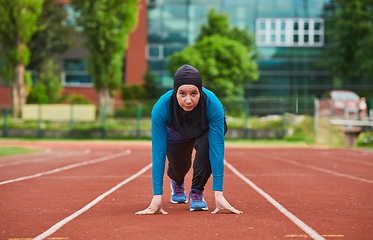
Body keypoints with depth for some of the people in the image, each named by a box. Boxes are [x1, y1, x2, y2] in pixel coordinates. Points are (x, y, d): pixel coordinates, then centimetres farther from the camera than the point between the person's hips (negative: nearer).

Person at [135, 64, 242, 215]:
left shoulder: (213, 105, -41)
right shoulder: (161, 107, -40)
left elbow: (217, 149, -41)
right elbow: (158, 151, -38)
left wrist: (218, 194, -47)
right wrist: (157, 197, -43)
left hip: (207, 130, -1)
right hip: (176, 134, 2)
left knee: (206, 145, -32)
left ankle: (197, 191, -9)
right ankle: (177, 182, 43)